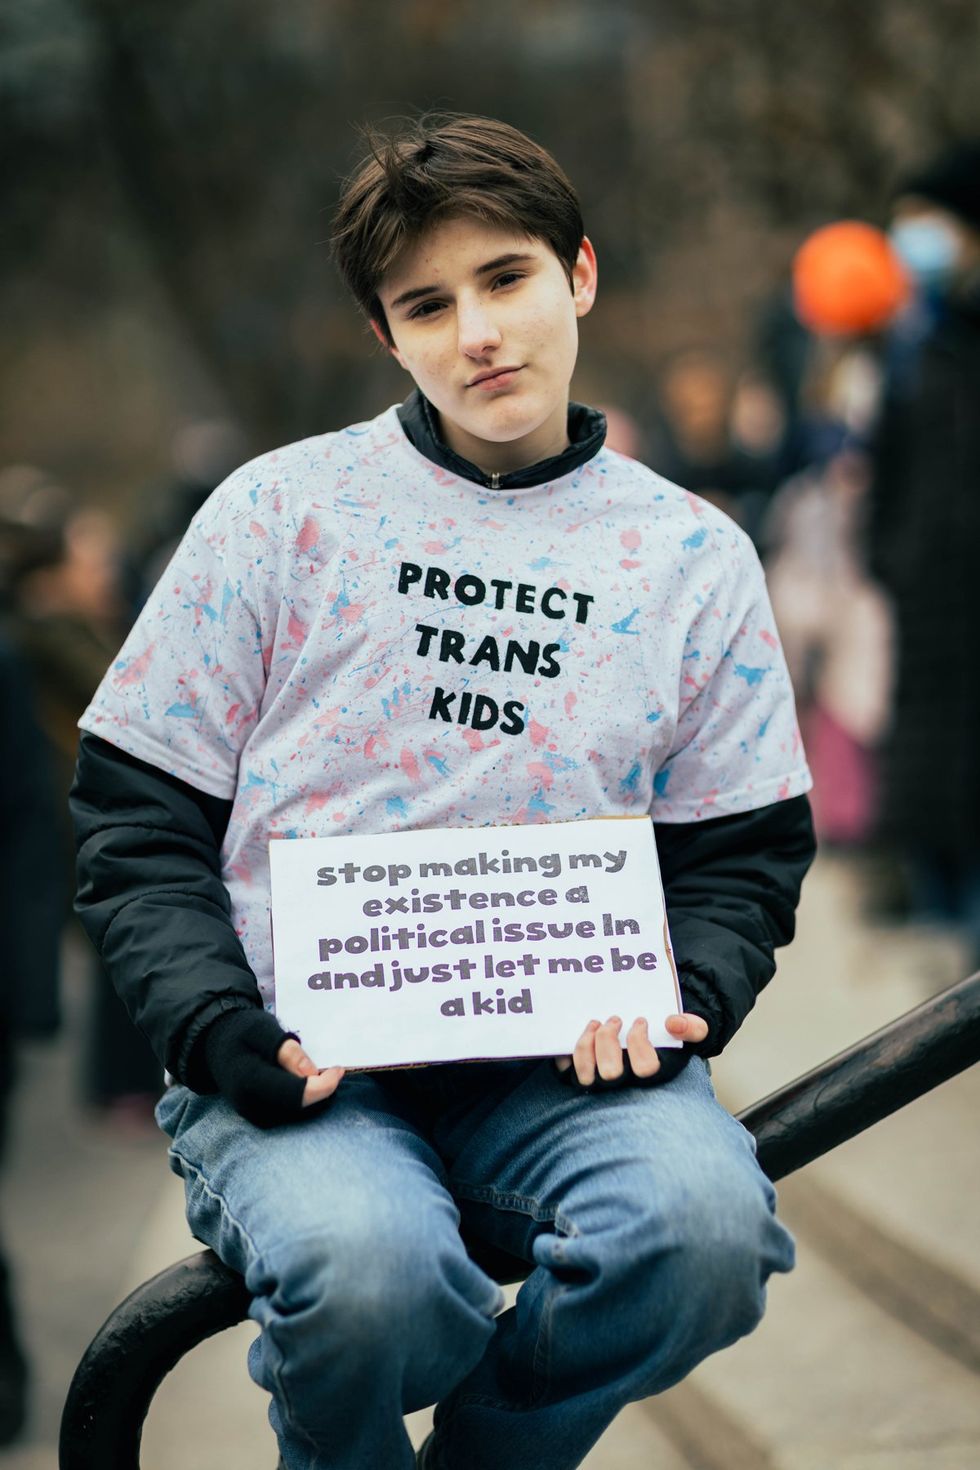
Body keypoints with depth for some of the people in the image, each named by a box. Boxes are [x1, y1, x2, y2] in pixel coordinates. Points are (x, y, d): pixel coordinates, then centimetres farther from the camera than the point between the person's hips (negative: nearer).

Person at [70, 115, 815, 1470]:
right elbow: (136, 819, 6)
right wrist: (223, 1031, -10)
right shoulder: (284, 508, 7)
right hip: (301, 1058, -1)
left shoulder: (694, 558, 12)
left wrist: (673, 1000, -6)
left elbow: (746, 861, 16)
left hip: (562, 1063, 2)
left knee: (707, 1224, -31)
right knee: (365, 1270, -35)